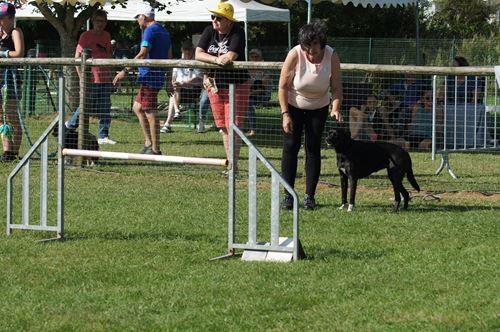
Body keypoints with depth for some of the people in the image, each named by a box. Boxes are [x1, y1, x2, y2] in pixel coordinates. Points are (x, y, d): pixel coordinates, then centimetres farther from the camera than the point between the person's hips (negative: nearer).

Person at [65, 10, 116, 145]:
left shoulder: (106, 36, 14)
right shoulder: (86, 36, -3)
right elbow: (77, 56, -5)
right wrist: (81, 76, -11)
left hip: (105, 77, 5)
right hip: (91, 77, -5)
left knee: (105, 109, 3)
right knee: (88, 106, -2)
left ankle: (103, 136, 6)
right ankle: (69, 126, 19)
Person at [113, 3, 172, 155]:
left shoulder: (150, 31, -12)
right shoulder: (164, 31, 17)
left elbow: (142, 54, -21)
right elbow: (169, 57, 20)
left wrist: (125, 71, -21)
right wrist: (169, 82, 25)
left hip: (149, 76, -10)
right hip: (159, 76, 10)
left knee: (150, 113, -5)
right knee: (137, 107, 18)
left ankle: (155, 149, -1)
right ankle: (148, 143, 17)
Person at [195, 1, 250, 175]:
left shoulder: (237, 32, -14)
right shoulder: (209, 31, 2)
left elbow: (231, 56, -26)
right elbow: (198, 54, -7)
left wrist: (209, 58, -14)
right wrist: (216, 59, -24)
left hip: (236, 84, -6)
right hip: (215, 85, 6)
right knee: (223, 127, 9)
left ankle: (234, 164, -3)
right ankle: (230, 162, 17)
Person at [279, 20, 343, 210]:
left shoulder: (331, 56, -22)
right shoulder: (295, 54, -26)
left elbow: (336, 88, -17)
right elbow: (283, 86, -17)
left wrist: (336, 109, -35)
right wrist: (285, 114, -20)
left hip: (318, 108, 1)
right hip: (293, 106, -1)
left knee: (313, 149, -2)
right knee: (290, 146, -5)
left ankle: (310, 196, 3)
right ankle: (288, 195, -1)